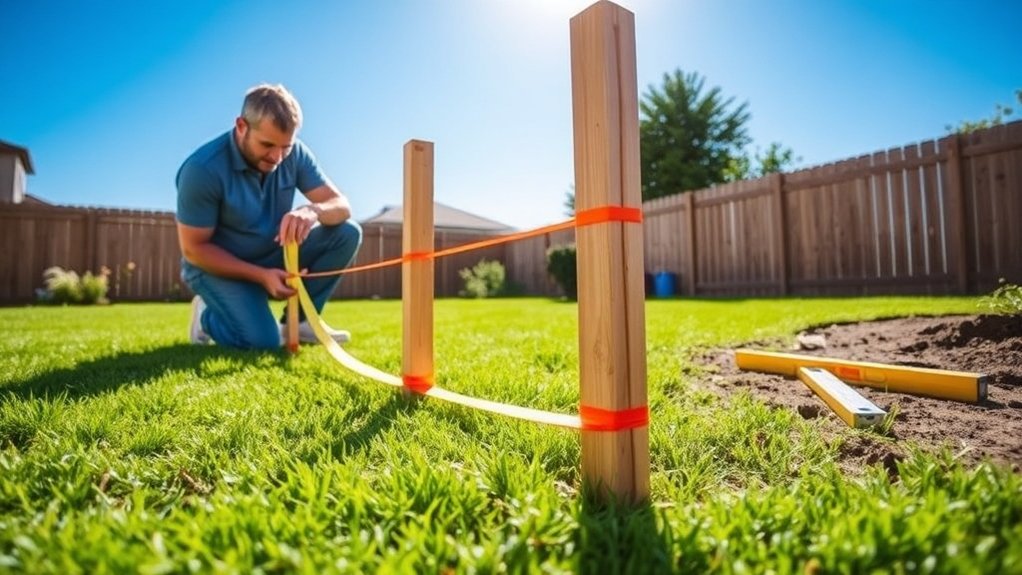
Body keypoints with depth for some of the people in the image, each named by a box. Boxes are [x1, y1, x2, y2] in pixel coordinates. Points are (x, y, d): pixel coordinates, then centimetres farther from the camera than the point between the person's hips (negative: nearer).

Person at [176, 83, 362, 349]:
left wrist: (312, 210, -40)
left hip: (273, 255, 5)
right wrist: (261, 275, -29)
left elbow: (341, 206, -16)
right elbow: (194, 249, -19)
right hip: (218, 265, -4)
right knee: (263, 340, -27)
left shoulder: (294, 154, -12)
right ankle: (208, 316, 10)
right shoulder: (202, 169, -24)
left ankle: (300, 320, -4)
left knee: (347, 233, -17)